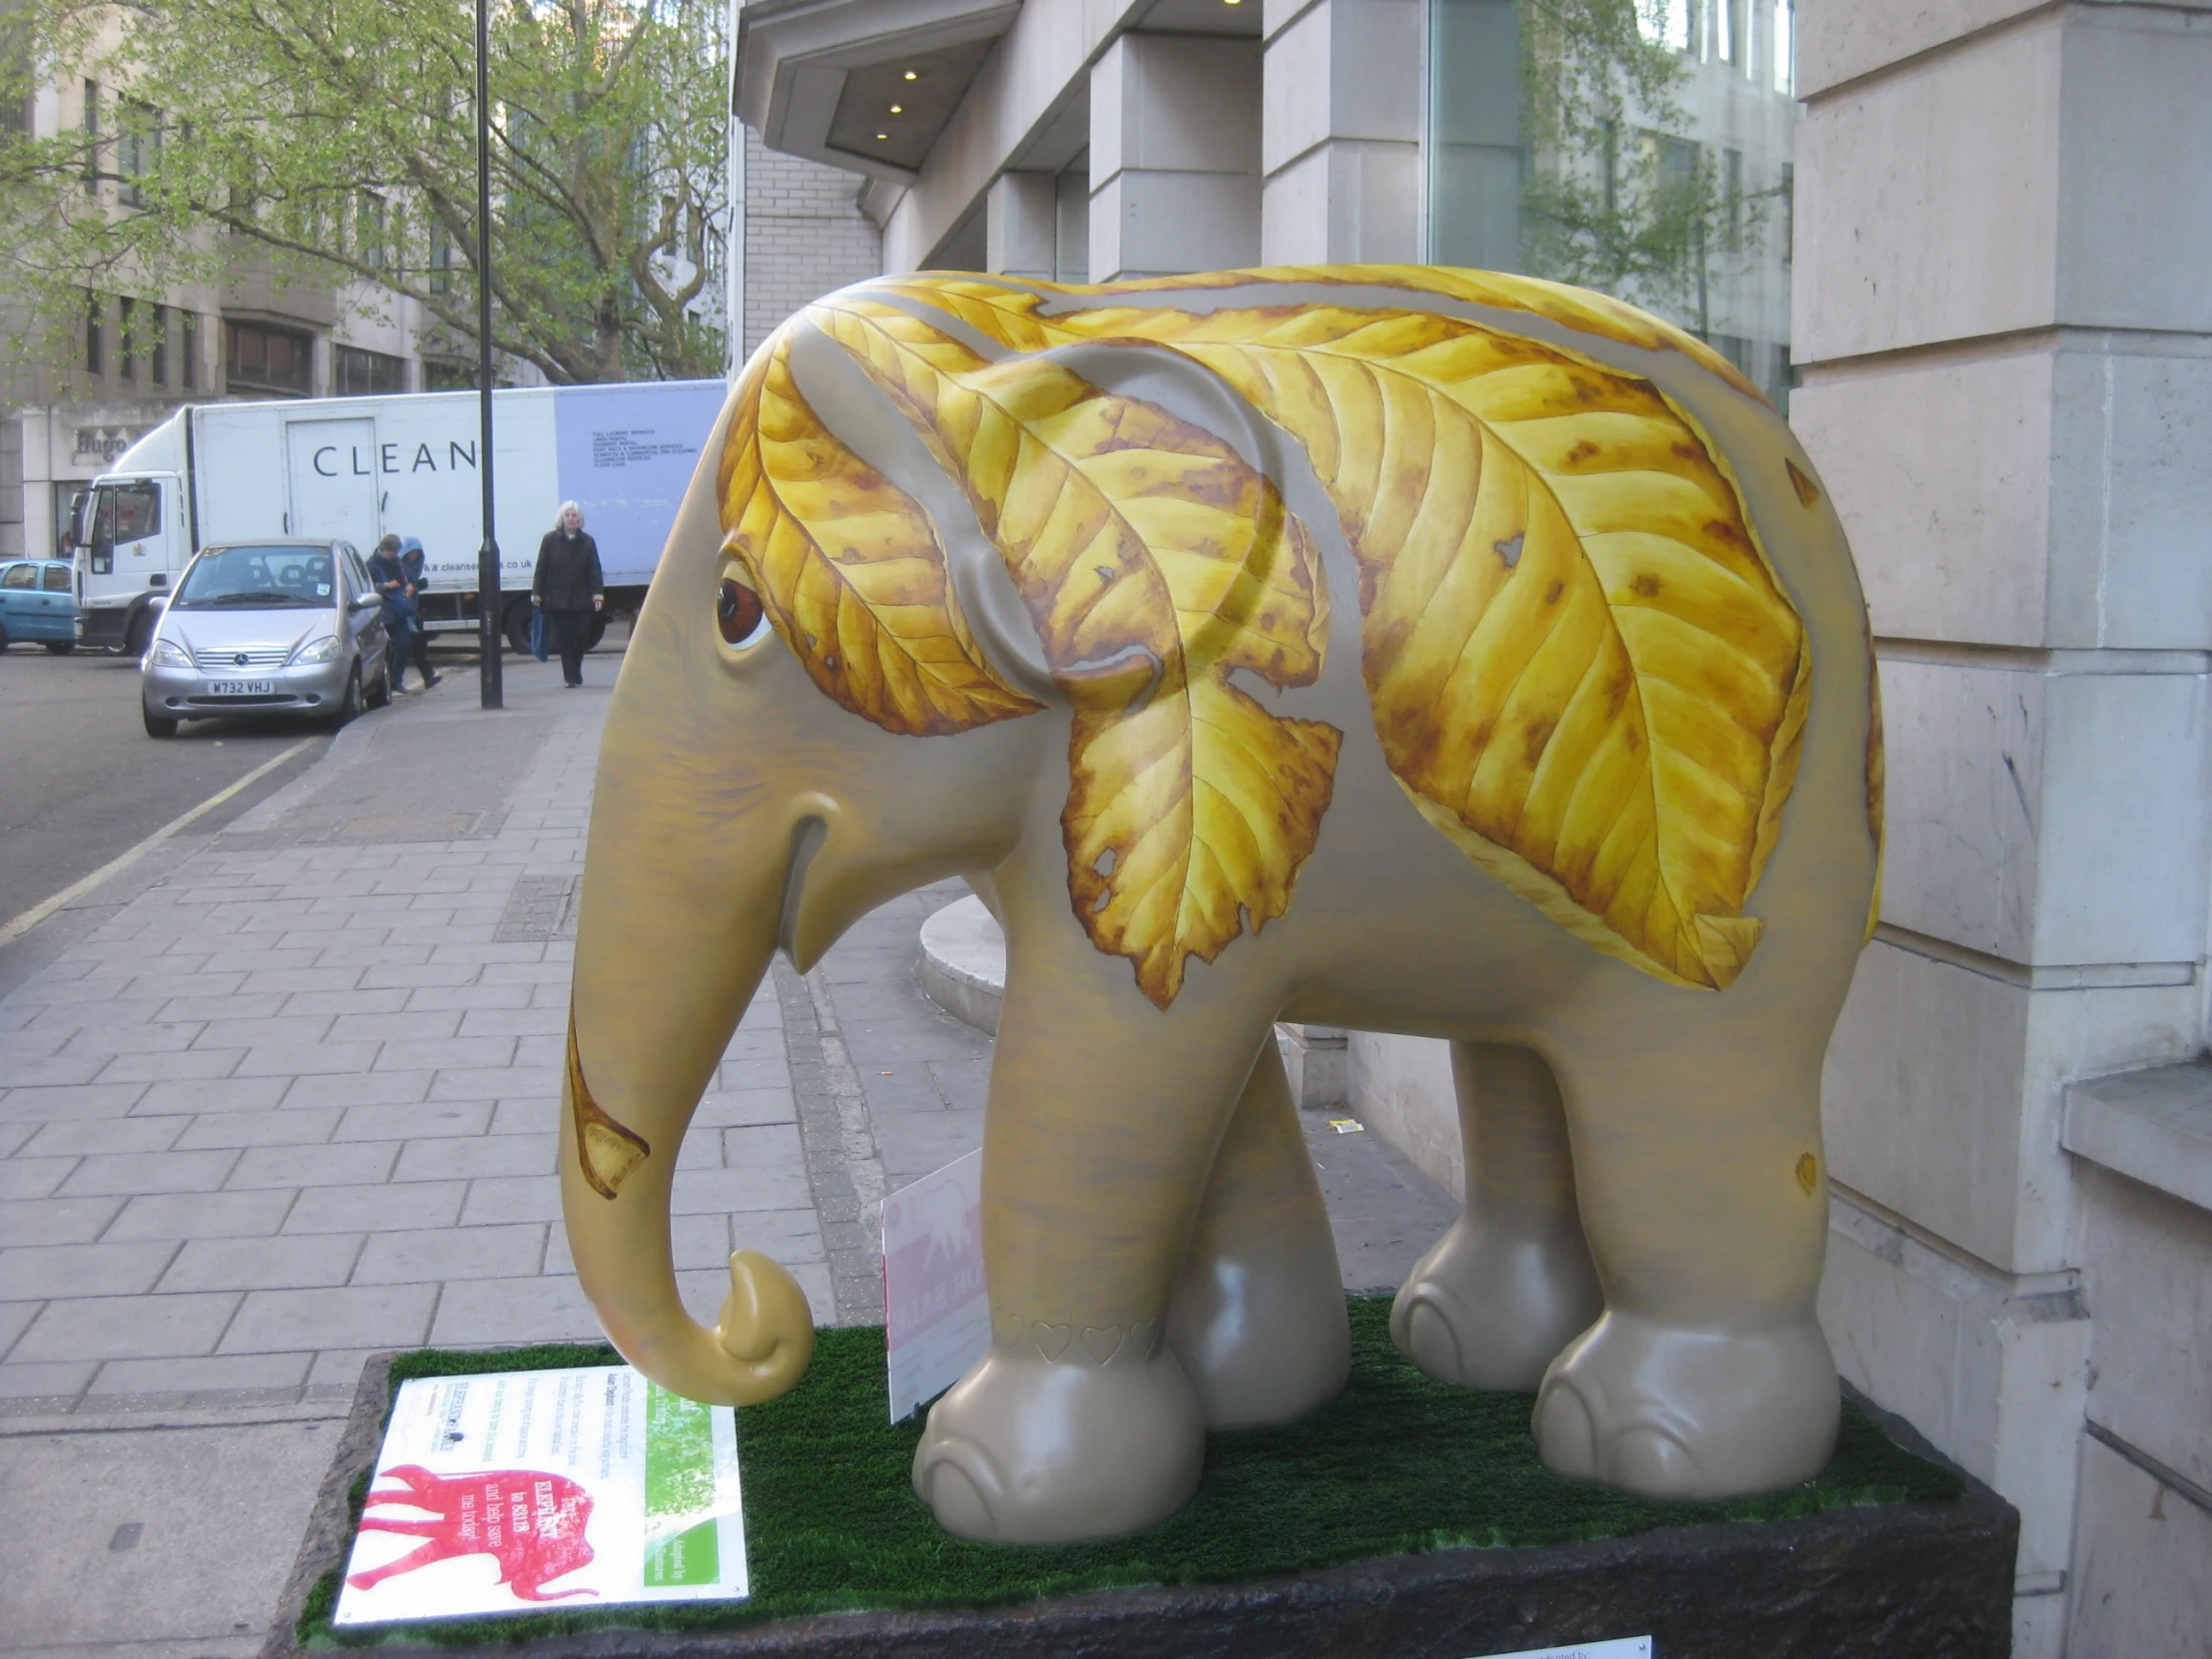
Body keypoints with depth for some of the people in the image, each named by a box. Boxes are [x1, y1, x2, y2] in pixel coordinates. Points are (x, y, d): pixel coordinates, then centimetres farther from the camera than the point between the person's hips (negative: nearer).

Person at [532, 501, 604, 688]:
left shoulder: (587, 542, 5)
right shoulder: (550, 539, 2)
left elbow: (594, 570, 1)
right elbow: (541, 568, 2)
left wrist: (597, 593, -10)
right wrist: (536, 593, -1)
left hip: (581, 599, 1)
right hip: (558, 598, -1)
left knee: (582, 635, 0)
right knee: (564, 637, -2)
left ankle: (575, 672, 21)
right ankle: (569, 676, 4)